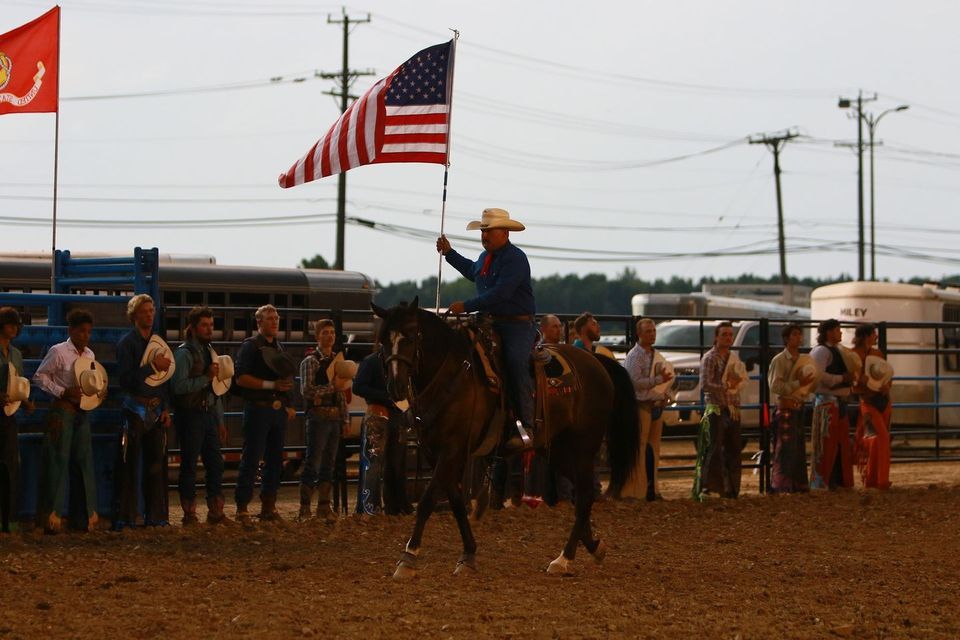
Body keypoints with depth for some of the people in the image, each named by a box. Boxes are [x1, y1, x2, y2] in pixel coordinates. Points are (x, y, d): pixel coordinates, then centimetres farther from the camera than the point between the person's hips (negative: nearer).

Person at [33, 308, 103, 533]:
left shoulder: (89, 354, 11)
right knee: (59, 461, -6)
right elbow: (40, 377, -8)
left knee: (84, 460, 7)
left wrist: (101, 389, -1)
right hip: (62, 411, -7)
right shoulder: (58, 351, -8)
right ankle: (52, 515, -3)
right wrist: (62, 392, -16)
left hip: (82, 411, 7)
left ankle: (86, 514, 13)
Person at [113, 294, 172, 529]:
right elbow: (126, 379, -14)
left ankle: (155, 514, 13)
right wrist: (153, 366, -20)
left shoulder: (158, 342, 14)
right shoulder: (127, 343, -5)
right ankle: (124, 516, -6)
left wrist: (166, 408, 8)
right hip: (135, 409, -6)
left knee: (156, 462, 7)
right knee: (129, 464, -6)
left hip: (156, 409, 6)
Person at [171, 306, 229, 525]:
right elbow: (179, 386, -22)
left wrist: (220, 421, 19)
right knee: (189, 466, -3)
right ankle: (189, 514, 3)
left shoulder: (209, 351, 16)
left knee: (215, 463, 8)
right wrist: (206, 378, -18)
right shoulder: (184, 353, -9)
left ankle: (216, 511, 15)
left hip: (209, 414, 8)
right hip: (190, 415, -8)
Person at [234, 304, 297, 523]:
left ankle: (268, 506, 15)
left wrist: (288, 406, 17)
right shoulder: (250, 346, -5)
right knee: (251, 459, -7)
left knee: (275, 460, 9)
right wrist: (271, 385, -19)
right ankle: (242, 507, -6)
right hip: (258, 408, -7)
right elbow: (241, 378, -15)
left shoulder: (278, 347, 18)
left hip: (279, 410, 7)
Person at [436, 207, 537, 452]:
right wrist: (449, 253, 38)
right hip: (490, 322, 10)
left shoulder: (515, 259, -14)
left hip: (518, 324, -9)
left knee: (516, 361, -30)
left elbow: (499, 293, -24)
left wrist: (466, 306, -21)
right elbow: (472, 271, 41)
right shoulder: (486, 257, 16)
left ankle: (527, 426, -32)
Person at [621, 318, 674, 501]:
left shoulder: (656, 355, 18)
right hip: (641, 406, -8)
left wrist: (664, 393, 12)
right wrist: (658, 380, -24)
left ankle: (651, 489, 15)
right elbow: (635, 382, -20)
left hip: (657, 406, 8)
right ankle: (636, 490, -7)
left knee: (653, 449, 10)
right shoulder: (634, 356, -9)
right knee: (639, 449, -8)